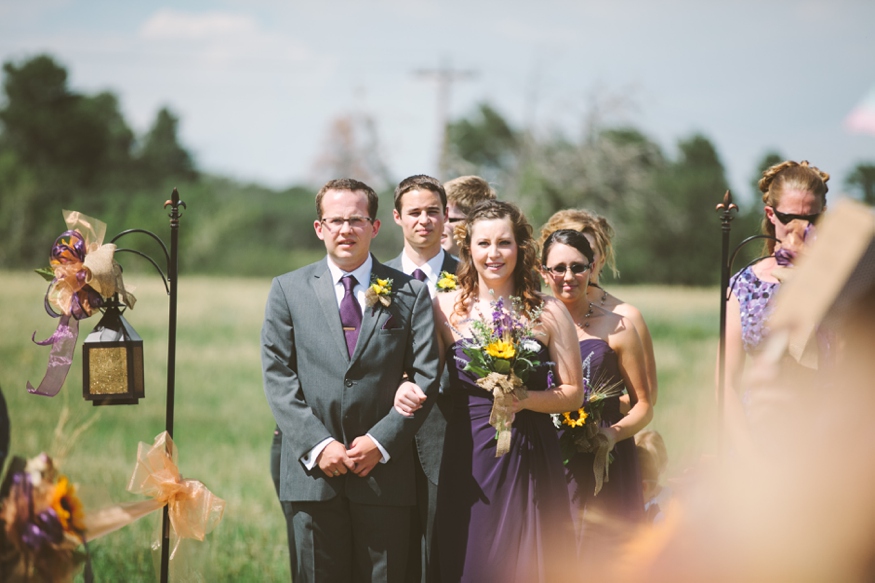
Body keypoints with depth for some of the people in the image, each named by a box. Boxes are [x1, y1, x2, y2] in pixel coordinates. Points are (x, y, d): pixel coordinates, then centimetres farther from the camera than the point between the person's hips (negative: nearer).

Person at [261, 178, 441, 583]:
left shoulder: (409, 294, 8)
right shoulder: (288, 290, 9)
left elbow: (426, 377, 2)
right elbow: (278, 377, 2)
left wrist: (381, 442, -9)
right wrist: (318, 444, -9)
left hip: (384, 471, 0)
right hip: (313, 472, 0)